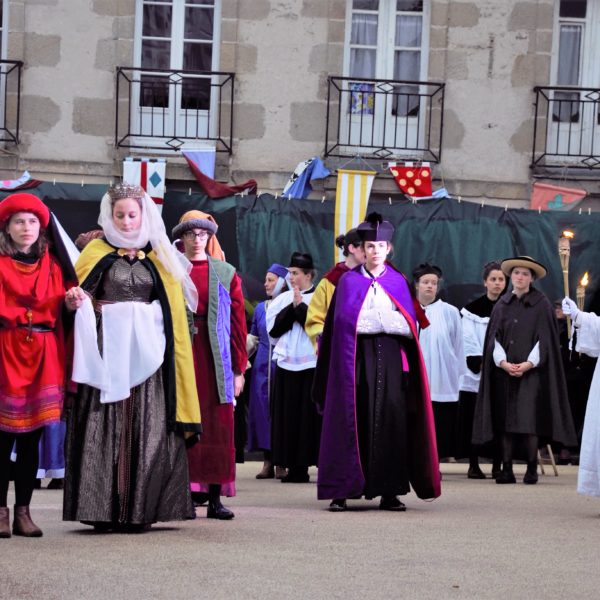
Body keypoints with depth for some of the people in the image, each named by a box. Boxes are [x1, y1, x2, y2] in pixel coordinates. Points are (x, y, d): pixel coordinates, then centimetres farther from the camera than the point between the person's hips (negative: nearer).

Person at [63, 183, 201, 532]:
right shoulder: (97, 253, 9)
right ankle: (103, 511, -2)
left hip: (145, 355, 2)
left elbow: (172, 311, 12)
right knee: (104, 430, -4)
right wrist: (78, 302, -19)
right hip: (107, 351, -1)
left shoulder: (158, 258, 13)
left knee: (145, 431, -2)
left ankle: (140, 510, 1)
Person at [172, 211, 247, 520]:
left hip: (216, 358, 2)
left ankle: (215, 499, 6)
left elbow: (238, 322, 8)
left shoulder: (226, 274, 10)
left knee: (218, 427, 1)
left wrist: (239, 368, 2)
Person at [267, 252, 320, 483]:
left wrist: (300, 306, -9)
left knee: (313, 417, -6)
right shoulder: (282, 300, 12)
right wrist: (292, 307, -6)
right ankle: (297, 468, 7)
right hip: (287, 366, 4)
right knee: (290, 418, 3)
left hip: (313, 366, -4)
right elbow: (273, 329, 3)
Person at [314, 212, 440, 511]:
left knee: (391, 417, -5)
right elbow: (339, 321, 3)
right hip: (357, 353, -1)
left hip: (390, 353, 1)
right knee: (354, 417, -5)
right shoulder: (349, 281, 10)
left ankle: (390, 491, -1)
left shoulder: (399, 282, 14)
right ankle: (341, 492, -3)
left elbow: (411, 323, 7)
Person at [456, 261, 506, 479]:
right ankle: (473, 464, 3)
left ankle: (497, 465, 3)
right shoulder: (473, 309, 4)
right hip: (476, 373, -1)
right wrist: (481, 364, -12)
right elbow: (468, 341, -2)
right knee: (474, 418, -2)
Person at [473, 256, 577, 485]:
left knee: (529, 419, -10)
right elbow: (494, 337, 7)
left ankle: (532, 468, -5)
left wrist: (528, 364, -13)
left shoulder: (542, 305, 2)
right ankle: (507, 469, 1)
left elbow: (545, 338, -2)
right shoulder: (502, 305, 12)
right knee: (505, 421, 0)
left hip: (531, 370, -3)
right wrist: (503, 362, -9)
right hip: (504, 371, 3)